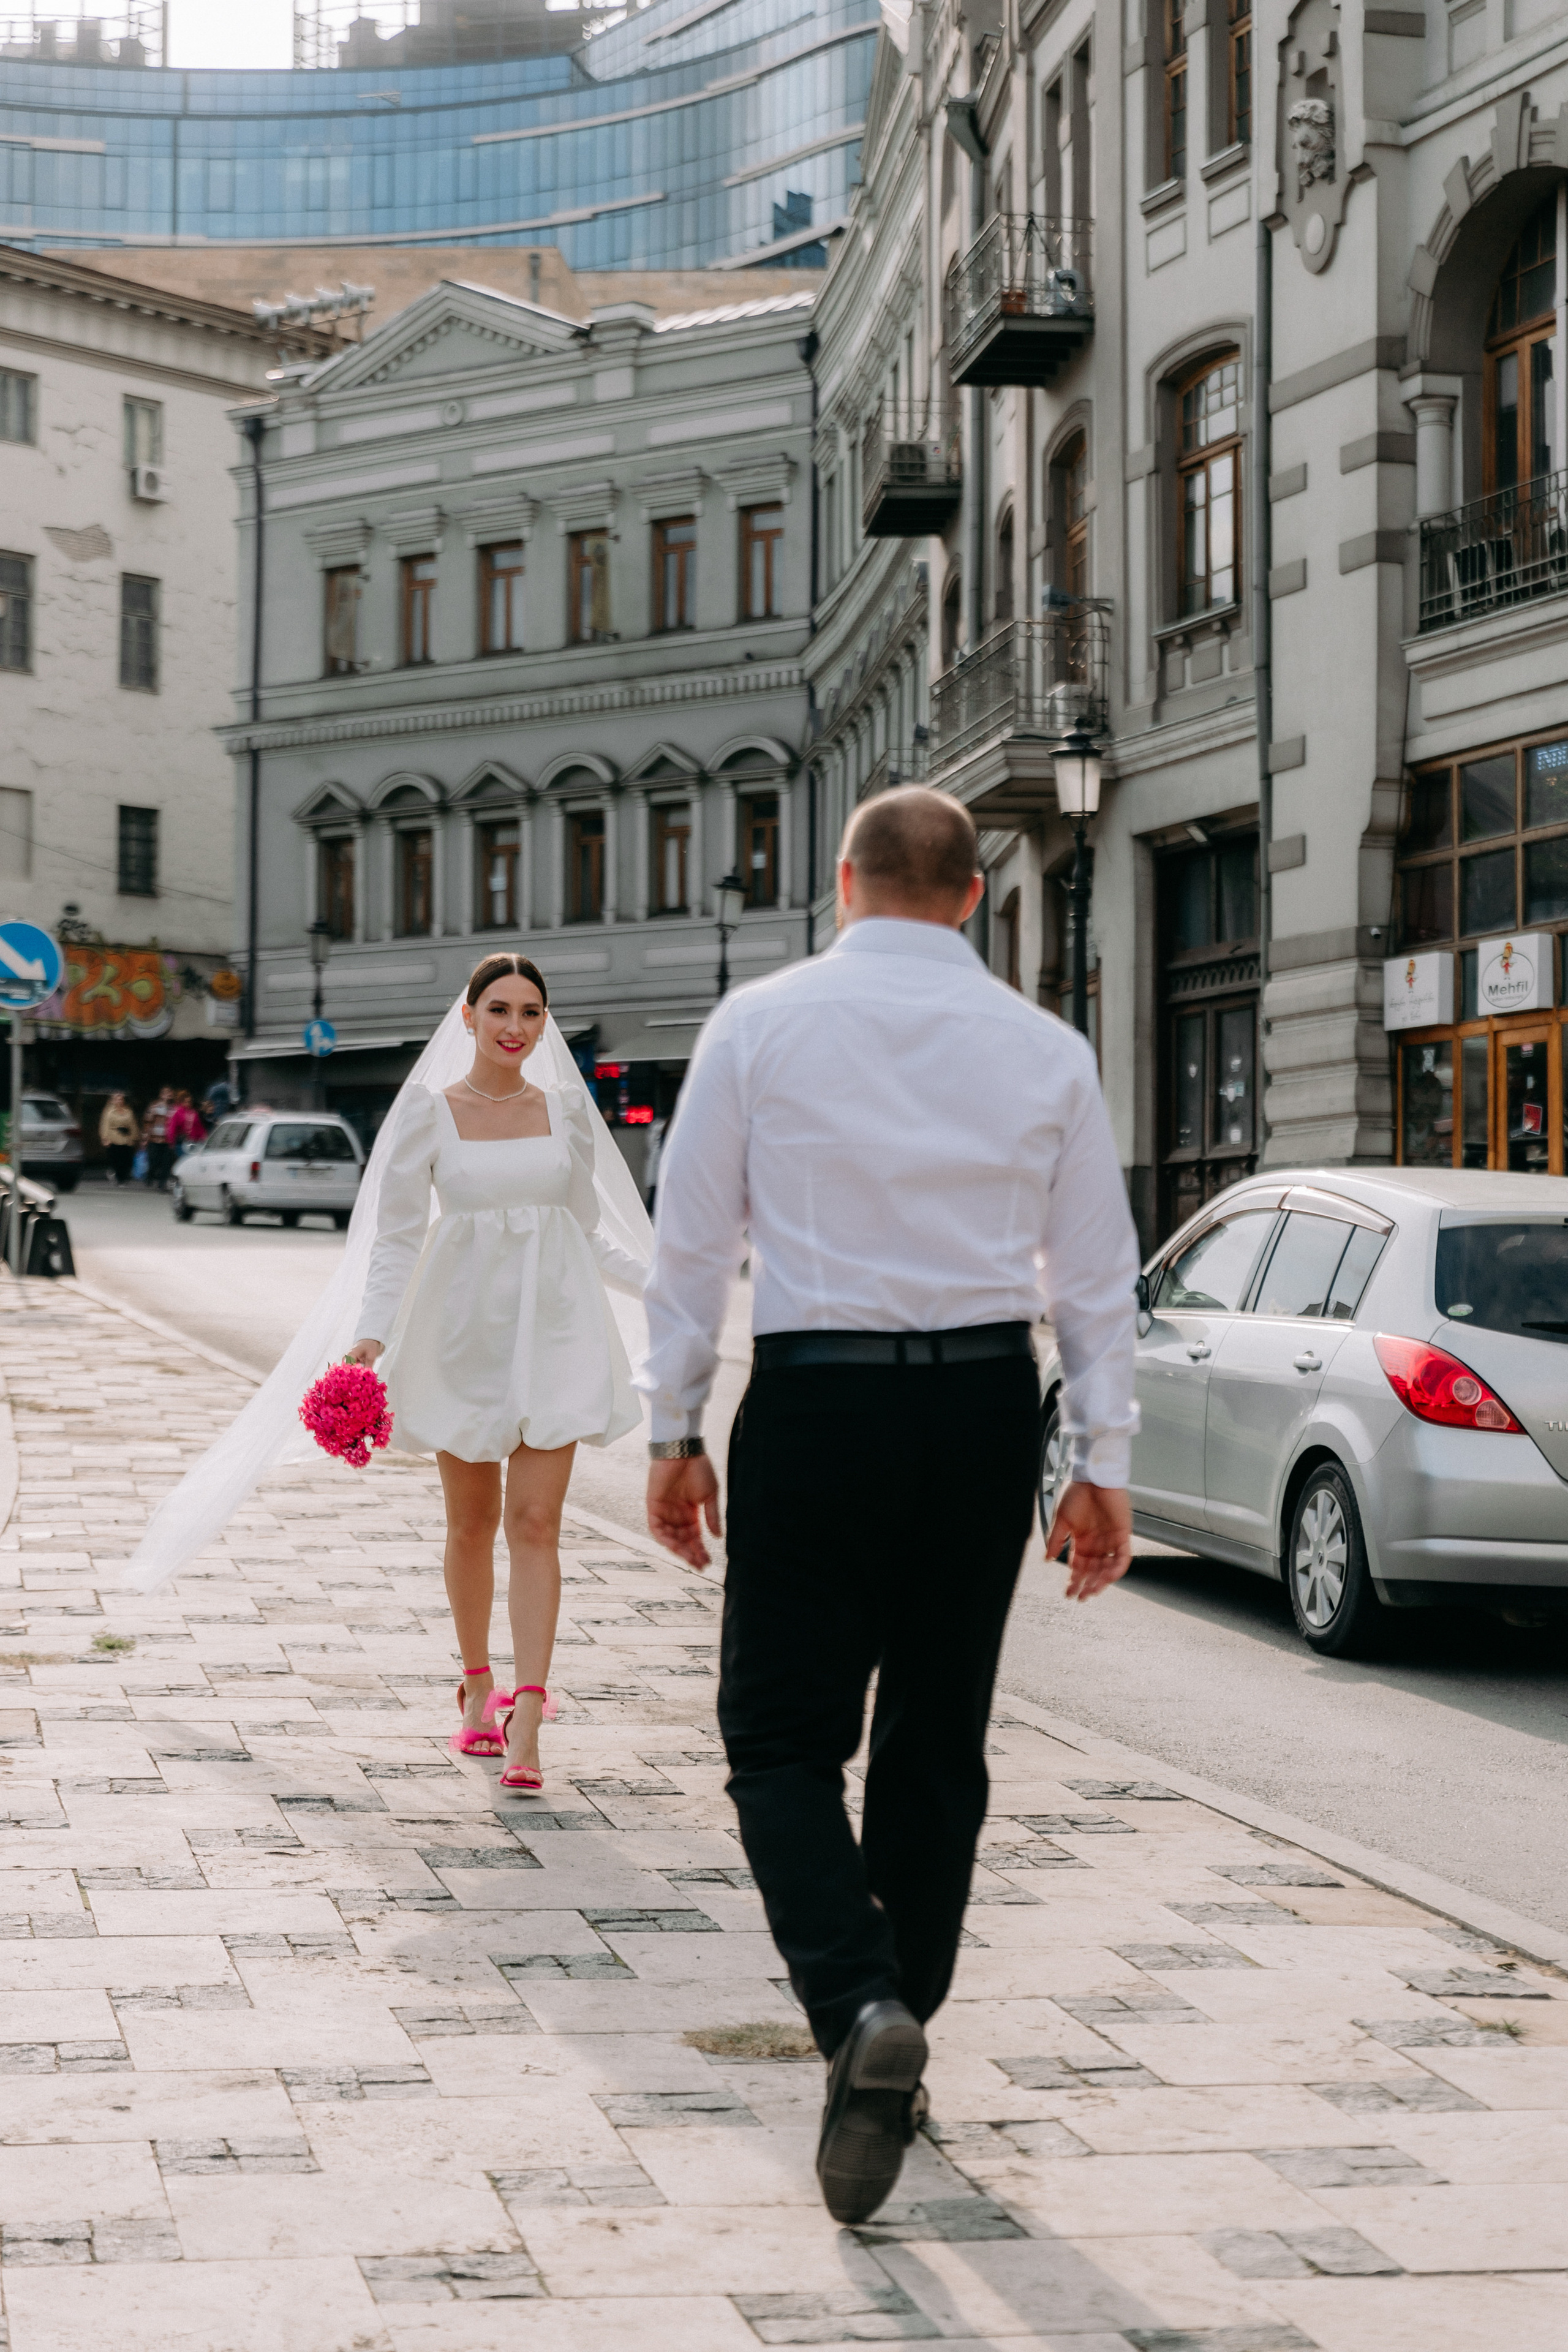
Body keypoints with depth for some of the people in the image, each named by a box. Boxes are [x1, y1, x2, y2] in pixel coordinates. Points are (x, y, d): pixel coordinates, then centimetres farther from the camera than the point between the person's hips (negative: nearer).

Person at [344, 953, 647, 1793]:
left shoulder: (566, 1110, 7)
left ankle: (525, 1725, -11)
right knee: (472, 1525, 10)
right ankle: (477, 1685, 31)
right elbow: (397, 1237, 0)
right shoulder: (429, 1113, 0)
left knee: (536, 1524, -7)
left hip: (552, 1325, 1)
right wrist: (372, 1335, -12)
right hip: (464, 1324, -1)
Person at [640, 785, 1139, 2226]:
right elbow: (1096, 1275, 5)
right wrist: (1104, 1463, 10)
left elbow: (692, 1242, 0)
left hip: (816, 1404, -3)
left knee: (785, 1738, 3)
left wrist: (675, 1431, 7)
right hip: (986, 1405, 3)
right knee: (938, 1744, 14)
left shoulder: (760, 1025, -1)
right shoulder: (1048, 1049, 5)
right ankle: (896, 2048, 21)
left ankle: (861, 2011, -20)